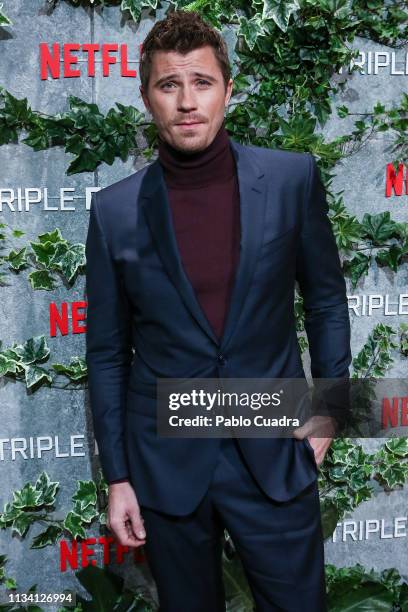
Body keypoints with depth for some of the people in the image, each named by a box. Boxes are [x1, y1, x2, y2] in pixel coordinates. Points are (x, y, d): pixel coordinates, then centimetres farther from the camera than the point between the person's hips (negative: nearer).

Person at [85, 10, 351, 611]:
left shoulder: (291, 179, -7)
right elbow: (107, 353, 0)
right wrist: (117, 478, 1)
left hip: (274, 452, 0)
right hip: (165, 462, 1)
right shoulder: (114, 211, -6)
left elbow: (326, 298, 5)